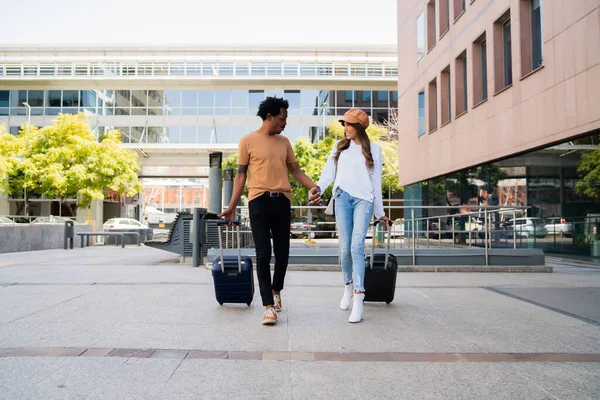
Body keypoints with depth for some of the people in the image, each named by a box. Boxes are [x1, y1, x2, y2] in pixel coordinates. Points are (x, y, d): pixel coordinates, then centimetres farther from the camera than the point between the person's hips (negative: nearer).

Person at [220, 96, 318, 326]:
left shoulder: (284, 142, 14)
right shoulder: (248, 141, 2)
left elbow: (295, 170, 15)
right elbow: (241, 175, 3)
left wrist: (314, 188, 0)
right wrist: (232, 206, -2)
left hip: (282, 201, 4)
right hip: (259, 201, -4)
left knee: (282, 252, 10)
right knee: (263, 254, -5)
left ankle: (276, 291, 35)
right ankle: (269, 306, 0)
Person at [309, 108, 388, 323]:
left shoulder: (374, 149, 12)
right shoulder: (339, 146, 16)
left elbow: (376, 181, 13)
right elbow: (329, 172, 5)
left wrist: (380, 212, 13)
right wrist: (319, 187, -16)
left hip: (364, 199, -2)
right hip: (342, 197, 2)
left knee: (357, 246, -15)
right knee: (345, 247, 1)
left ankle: (358, 299, -18)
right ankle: (348, 287, 22)